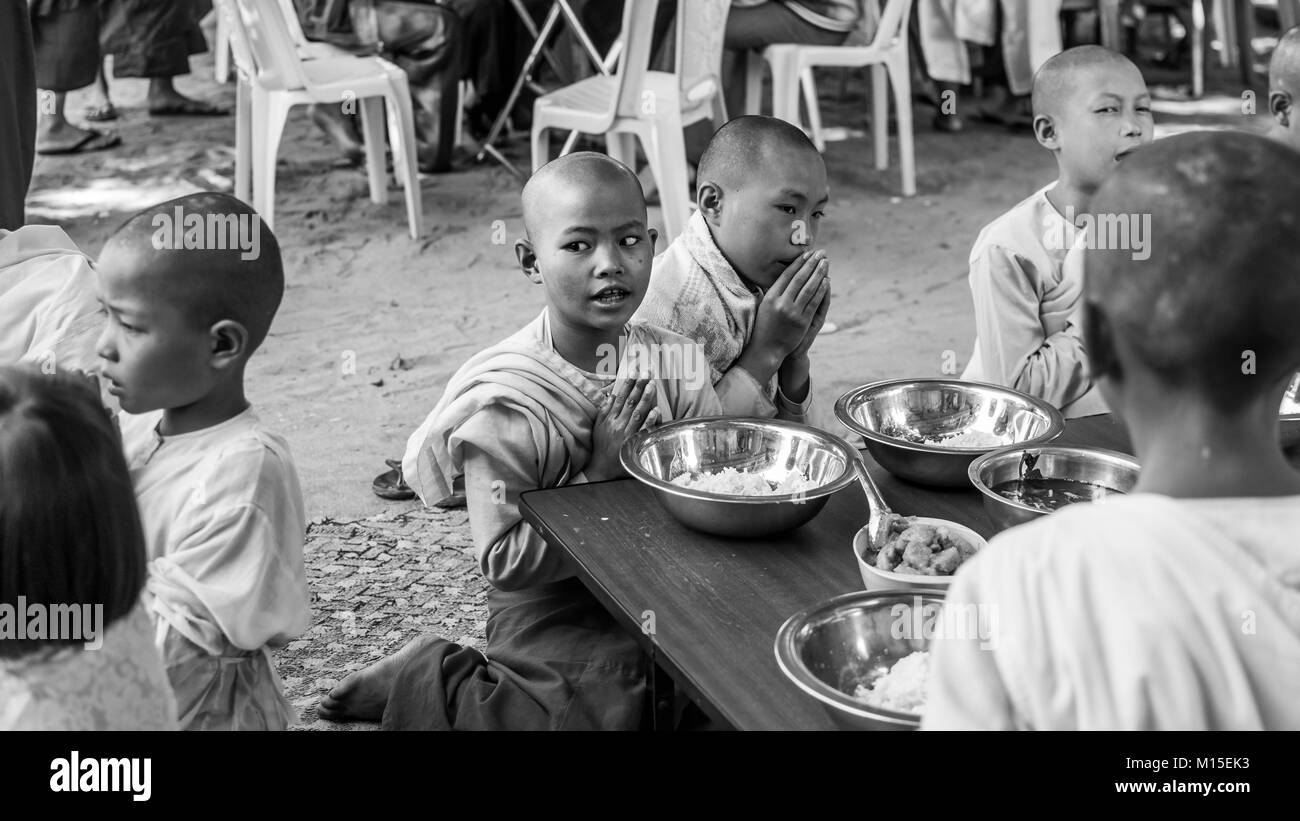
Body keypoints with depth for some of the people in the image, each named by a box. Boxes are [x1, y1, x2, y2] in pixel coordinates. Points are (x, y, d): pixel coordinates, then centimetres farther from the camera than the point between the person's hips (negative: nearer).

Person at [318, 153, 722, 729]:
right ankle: (433, 685, 4)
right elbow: (505, 563, -22)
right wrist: (598, 473, -26)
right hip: (553, 609, -6)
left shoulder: (676, 366, -6)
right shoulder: (507, 407, -21)